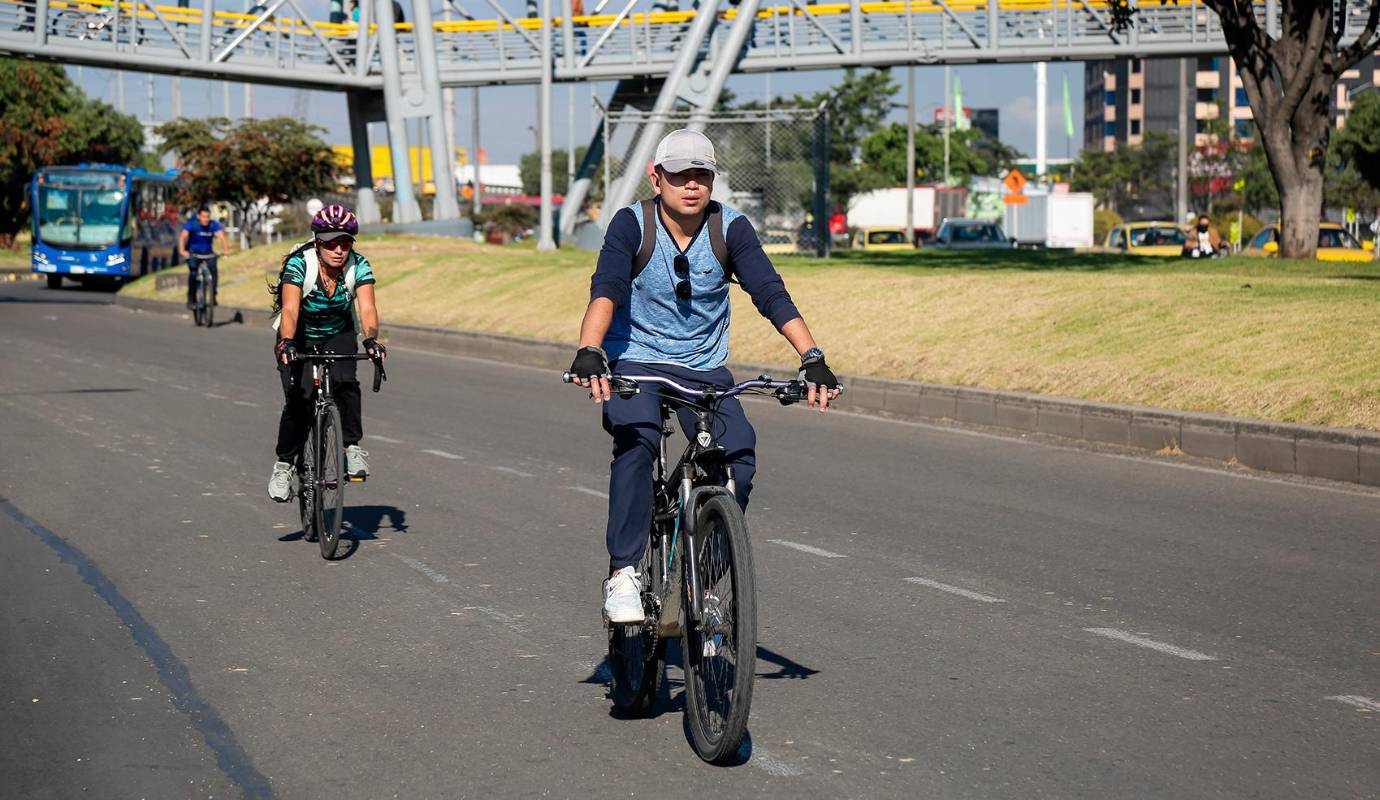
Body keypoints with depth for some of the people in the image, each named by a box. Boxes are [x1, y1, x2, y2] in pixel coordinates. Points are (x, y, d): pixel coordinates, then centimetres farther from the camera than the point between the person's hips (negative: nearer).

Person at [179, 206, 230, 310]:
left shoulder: (214, 225, -14)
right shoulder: (192, 224, -19)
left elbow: (222, 236, -26)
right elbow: (182, 236, -31)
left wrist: (225, 250, -44)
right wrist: (182, 250, -48)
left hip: (208, 252, 2)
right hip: (193, 252, -2)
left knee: (214, 269, -22)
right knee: (193, 272, -24)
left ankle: (213, 296, -11)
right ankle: (191, 299, -12)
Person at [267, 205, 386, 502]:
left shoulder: (359, 267, -21)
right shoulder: (299, 263, -27)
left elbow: (367, 308, -33)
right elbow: (290, 309, -39)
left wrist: (371, 339, -53)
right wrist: (286, 343, -57)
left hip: (339, 335, 2)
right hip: (300, 337, -1)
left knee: (345, 383, -28)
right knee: (298, 400, -19)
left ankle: (352, 447, -14)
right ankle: (284, 464, 0)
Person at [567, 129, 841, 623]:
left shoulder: (731, 229, -7)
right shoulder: (632, 225, -11)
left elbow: (771, 294, -17)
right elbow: (606, 290, -26)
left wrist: (813, 358, -31)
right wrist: (588, 352, -44)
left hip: (705, 368, 2)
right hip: (634, 362, -2)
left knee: (740, 453, -21)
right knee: (636, 442, -32)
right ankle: (623, 574, -27)